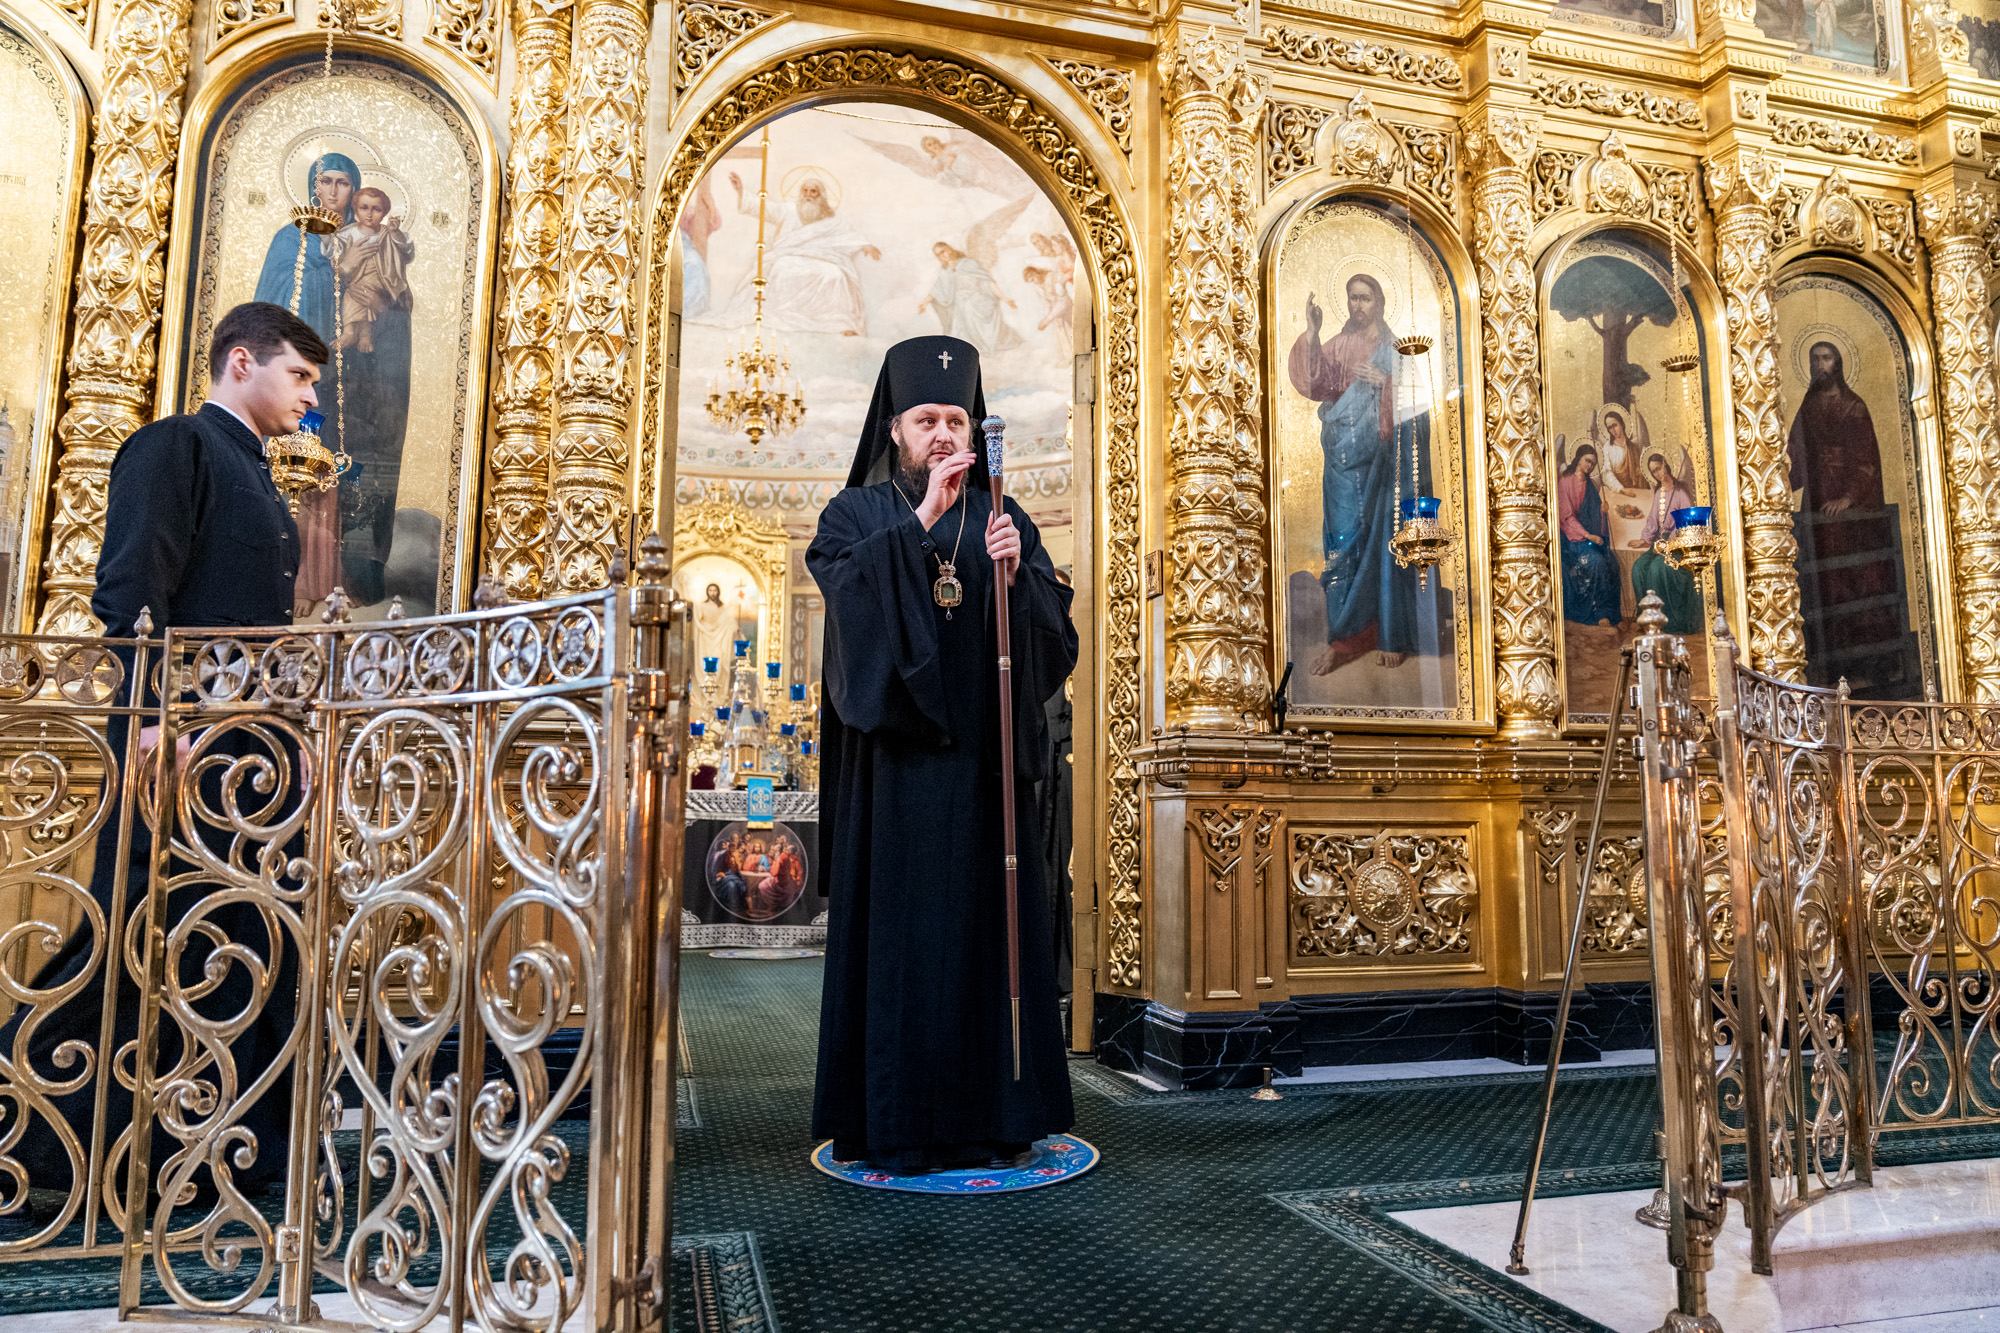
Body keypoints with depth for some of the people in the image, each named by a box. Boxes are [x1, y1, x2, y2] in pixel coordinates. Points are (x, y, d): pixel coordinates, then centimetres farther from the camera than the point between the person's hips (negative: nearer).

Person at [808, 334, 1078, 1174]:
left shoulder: (1004, 518, 14)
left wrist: (1016, 576, -12)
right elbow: (848, 592, -14)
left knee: (987, 926, 3)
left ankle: (989, 1115, 13)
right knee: (898, 928, -3)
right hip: (892, 760, -2)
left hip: (983, 759, 3)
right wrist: (923, 519, -20)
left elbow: (1054, 634, 6)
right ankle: (893, 1122, 7)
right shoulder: (856, 515, 8)